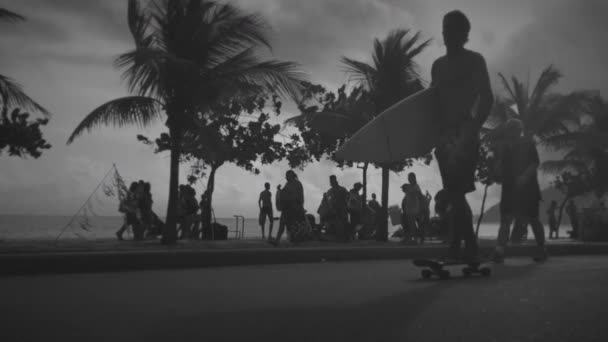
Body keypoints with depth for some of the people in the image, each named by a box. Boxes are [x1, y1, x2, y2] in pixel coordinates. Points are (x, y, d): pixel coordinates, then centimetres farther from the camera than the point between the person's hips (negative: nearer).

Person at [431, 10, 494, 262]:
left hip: (463, 132, -6)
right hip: (443, 134, 6)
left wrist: (473, 129, -19)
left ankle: (456, 248, -15)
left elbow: (486, 98, -7)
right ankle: (470, 248, 14)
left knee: (456, 193, -16)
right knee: (455, 194, 7)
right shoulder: (438, 64, 18)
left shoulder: (474, 60, 1)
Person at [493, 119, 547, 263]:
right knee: (505, 220, -7)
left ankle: (541, 249, 20)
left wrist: (524, 177, -23)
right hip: (509, 188, 4)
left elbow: (535, 163, -8)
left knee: (533, 219, 5)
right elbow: (500, 170, 16)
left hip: (528, 188, -4)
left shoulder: (528, 144, 2)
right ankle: (499, 251, -14)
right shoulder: (504, 148, 14)